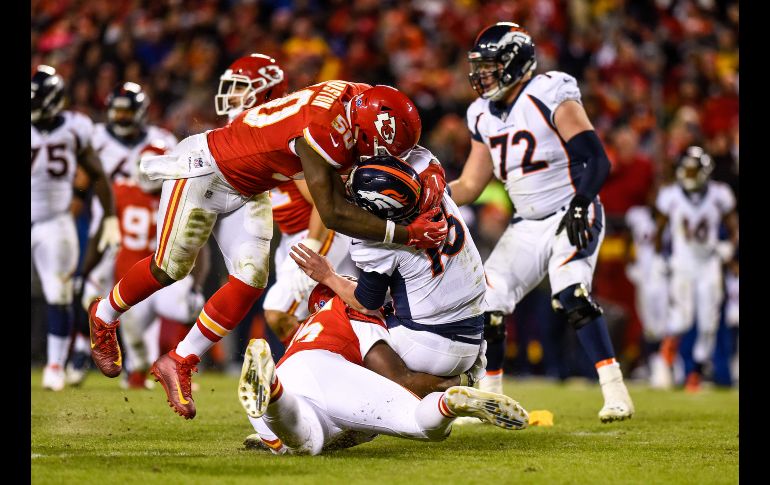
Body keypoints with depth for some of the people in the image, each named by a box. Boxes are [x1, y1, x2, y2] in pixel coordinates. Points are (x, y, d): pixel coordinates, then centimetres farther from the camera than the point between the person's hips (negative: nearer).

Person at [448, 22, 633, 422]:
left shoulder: (551, 97, -14)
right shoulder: (484, 116, 8)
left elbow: (597, 160, -19)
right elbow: (468, 187, 12)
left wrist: (580, 205, -31)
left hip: (572, 219, -7)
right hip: (527, 227, 7)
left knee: (571, 296, -28)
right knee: (485, 305, -2)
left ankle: (615, 393, -25)